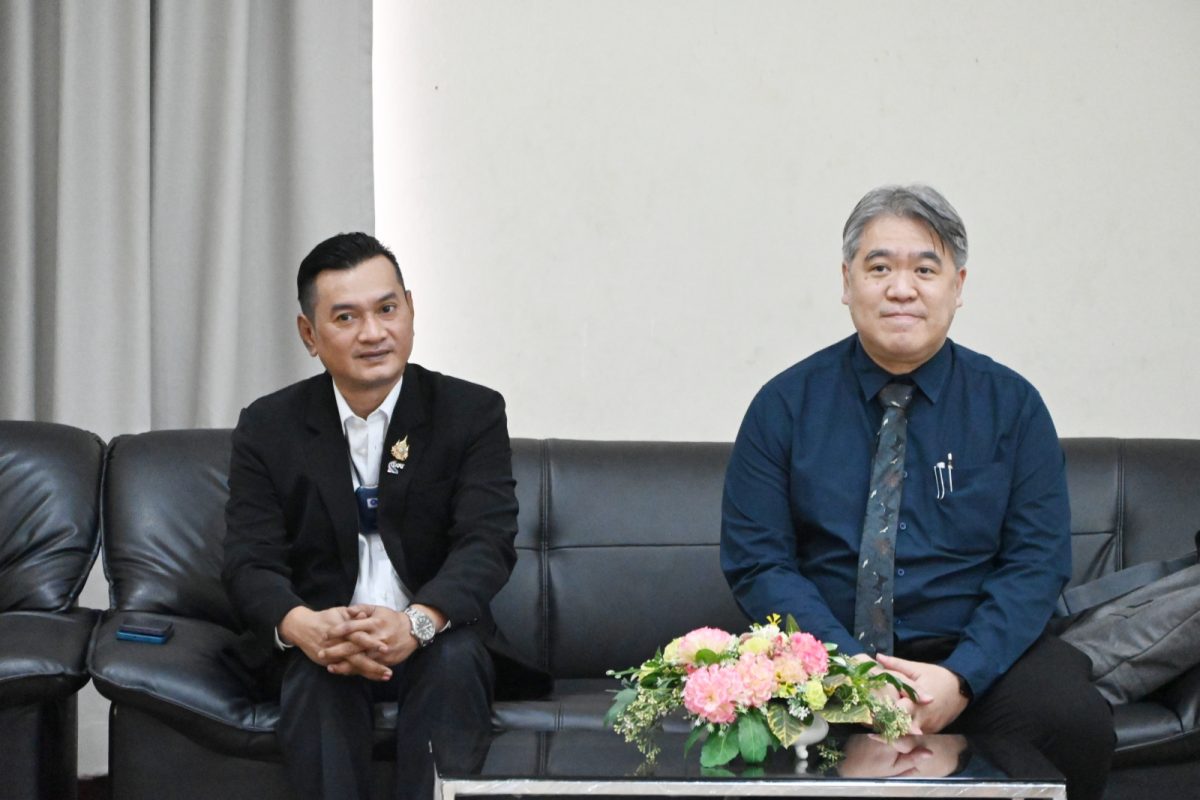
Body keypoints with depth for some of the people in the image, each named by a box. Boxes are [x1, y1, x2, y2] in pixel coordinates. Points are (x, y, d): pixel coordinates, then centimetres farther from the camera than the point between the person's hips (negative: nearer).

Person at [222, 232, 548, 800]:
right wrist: (303, 627, -31)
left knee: (454, 663, -33)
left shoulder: (473, 413, -1)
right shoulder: (267, 429, 3)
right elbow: (250, 563, -5)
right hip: (320, 641, 1)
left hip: (439, 636, 0)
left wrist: (416, 623, -35)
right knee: (316, 678, -32)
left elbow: (487, 543, -13)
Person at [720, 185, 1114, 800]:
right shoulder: (784, 405, 3)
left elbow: (1037, 561, -1)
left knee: (1076, 723, -28)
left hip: (976, 655, 1)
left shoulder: (1012, 404, 5)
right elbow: (755, 560, -2)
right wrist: (855, 671, -17)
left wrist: (960, 677, -17)